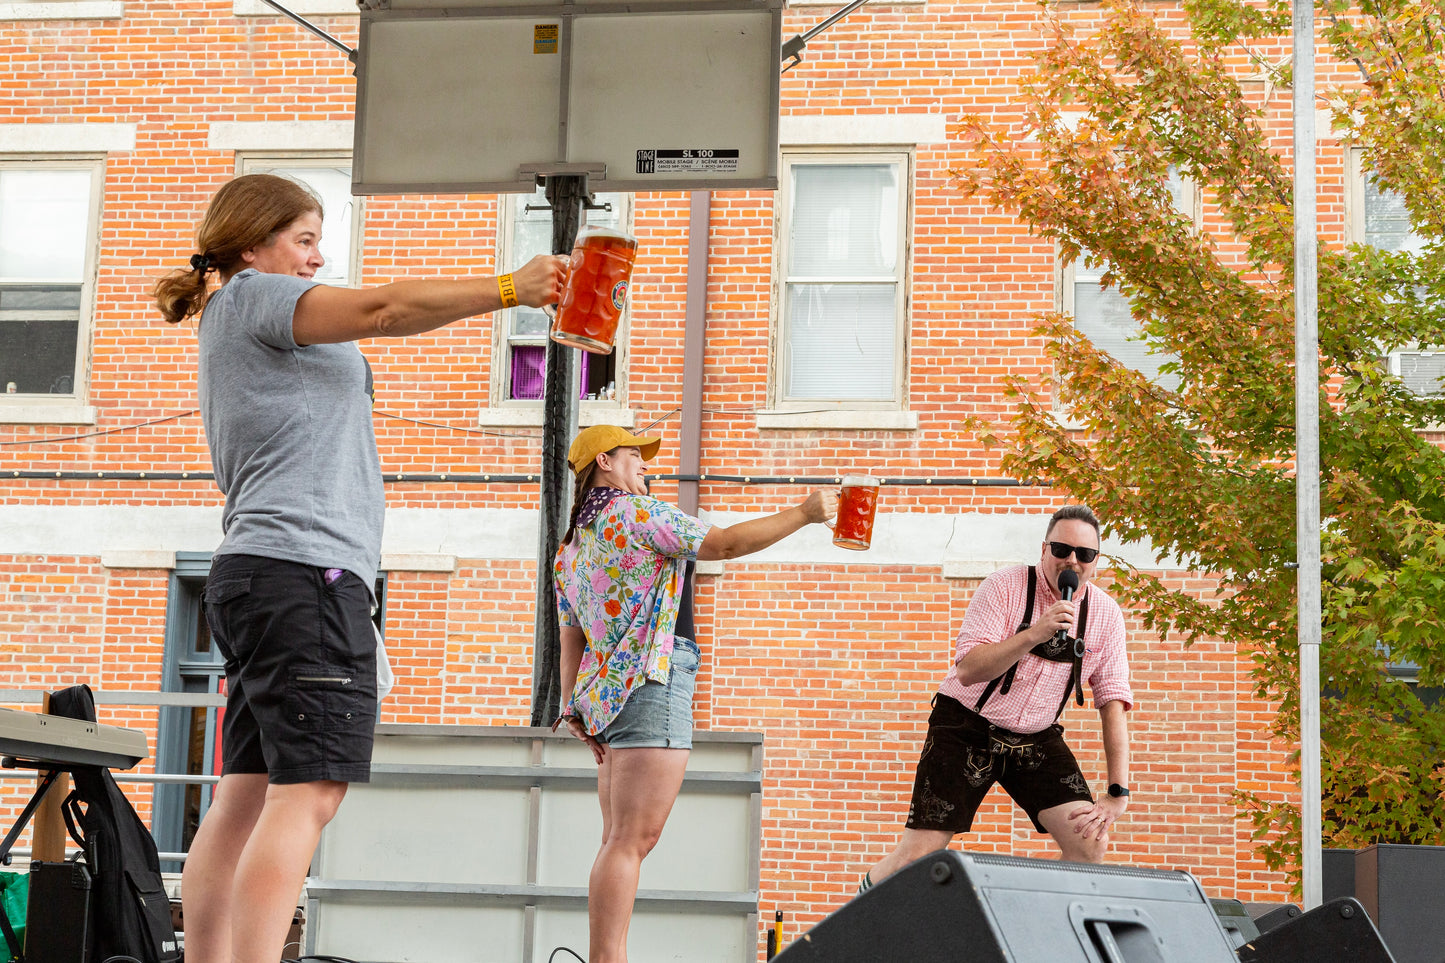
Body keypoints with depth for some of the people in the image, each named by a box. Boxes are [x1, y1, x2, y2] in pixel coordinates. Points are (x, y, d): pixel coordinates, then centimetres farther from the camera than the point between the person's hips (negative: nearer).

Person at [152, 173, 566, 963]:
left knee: (246, 796, 3)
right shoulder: (249, 297, 0)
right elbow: (380, 311, -13)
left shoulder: (238, 330, 29)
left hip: (255, 574, 10)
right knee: (306, 793, -17)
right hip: (302, 570, -10)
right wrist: (510, 289, -10)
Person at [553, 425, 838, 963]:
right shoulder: (635, 512, -6)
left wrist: (575, 709, 18)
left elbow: (570, 640, 18)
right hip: (652, 682, -9)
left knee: (620, 842, 8)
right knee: (632, 840, -13)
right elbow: (726, 543, -9)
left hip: (606, 691, 9)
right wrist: (804, 514, -2)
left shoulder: (571, 546, 20)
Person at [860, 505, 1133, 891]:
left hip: (1035, 739, 4)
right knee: (917, 858, -9)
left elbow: (1113, 701, -2)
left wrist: (1118, 793, -10)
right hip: (967, 727, -4)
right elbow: (968, 669, -23)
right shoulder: (1005, 587, -15)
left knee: (1091, 844, -15)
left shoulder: (1105, 614, -3)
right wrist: (1035, 633, -35)